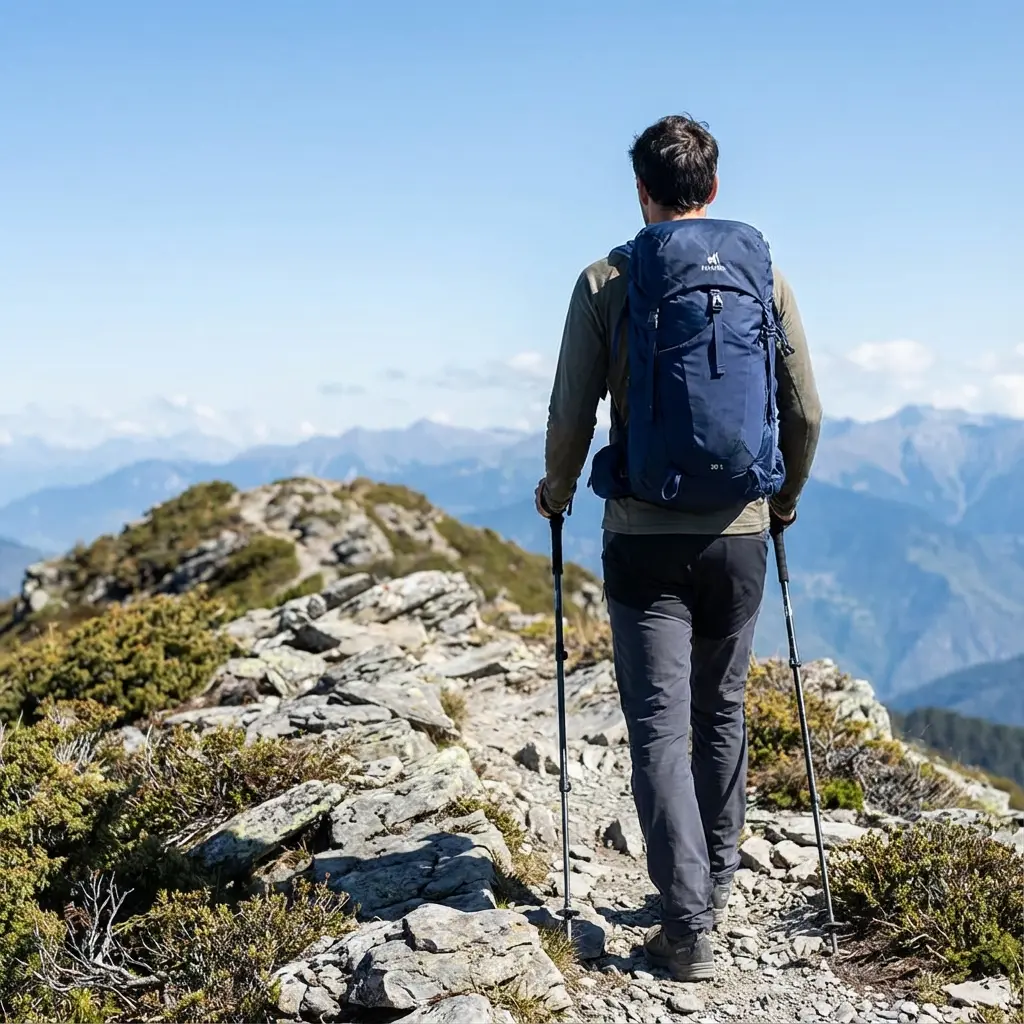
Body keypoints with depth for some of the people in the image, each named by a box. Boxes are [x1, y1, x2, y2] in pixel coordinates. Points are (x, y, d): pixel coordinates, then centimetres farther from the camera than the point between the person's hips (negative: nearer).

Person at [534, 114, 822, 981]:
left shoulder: (606, 281, -3)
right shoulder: (764, 276, 3)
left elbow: (571, 413, -5)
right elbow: (806, 413, 4)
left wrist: (558, 490, 15)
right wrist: (784, 499, 21)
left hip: (644, 536, -3)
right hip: (739, 531, 3)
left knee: (660, 726, 1)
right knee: (722, 713, 19)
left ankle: (689, 925, -3)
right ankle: (716, 882, 33)